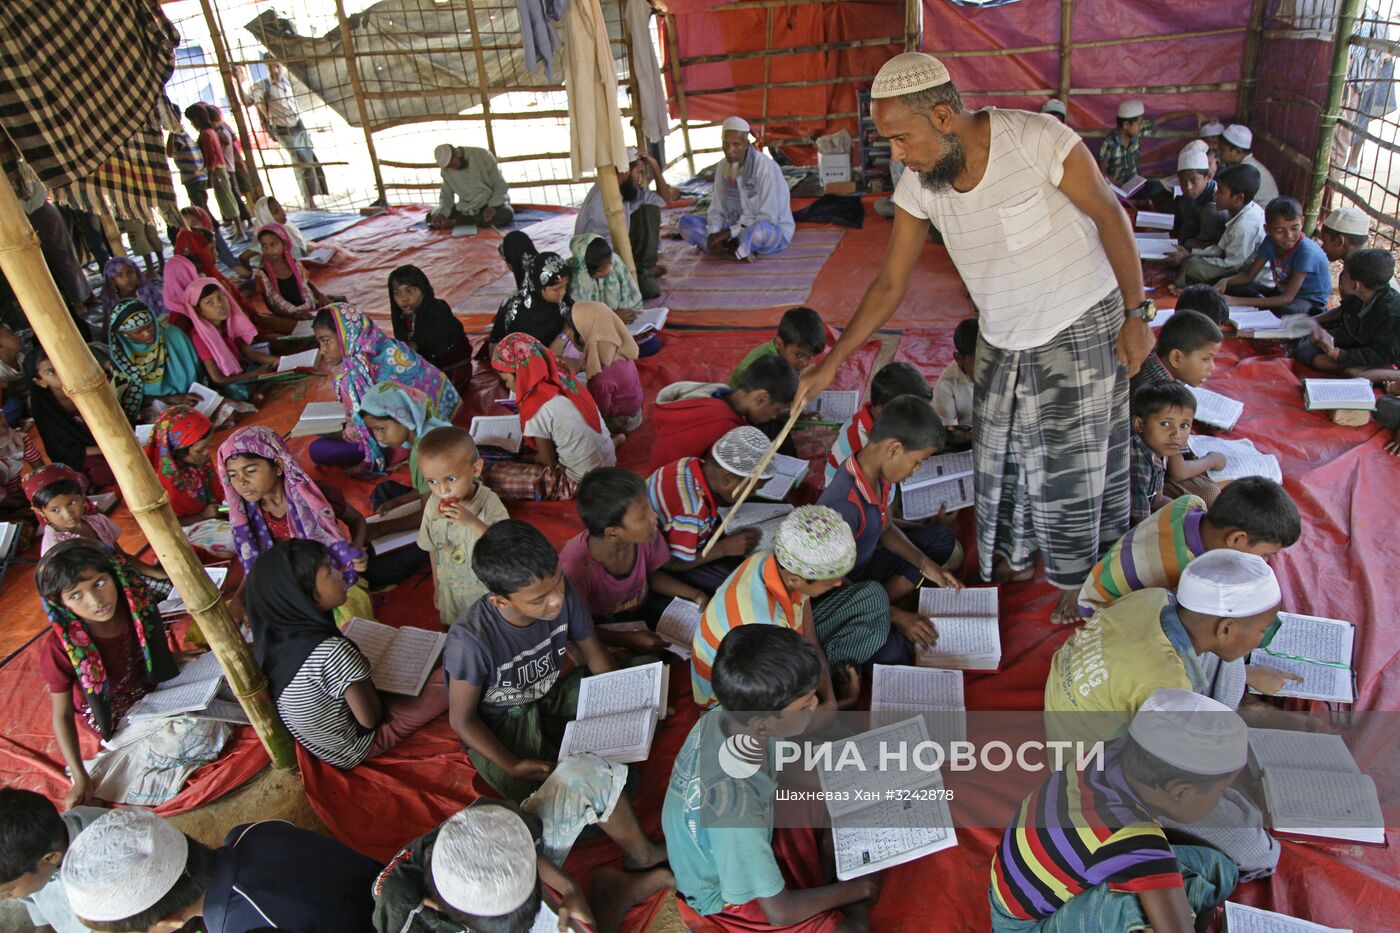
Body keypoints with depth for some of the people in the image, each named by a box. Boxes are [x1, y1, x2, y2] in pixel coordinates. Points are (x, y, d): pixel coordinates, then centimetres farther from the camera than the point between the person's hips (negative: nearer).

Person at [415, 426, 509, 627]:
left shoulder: (489, 503, -27)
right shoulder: (433, 505, -13)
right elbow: (433, 548, 3)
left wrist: (473, 522, -46)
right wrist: (437, 585, 13)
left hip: (488, 593, -4)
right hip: (451, 593, 4)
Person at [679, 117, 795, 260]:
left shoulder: (765, 168, -20)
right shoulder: (723, 167, 0)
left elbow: (768, 218, -23)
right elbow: (716, 209, 4)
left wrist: (729, 232, -25)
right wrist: (713, 233, -18)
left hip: (773, 232, -6)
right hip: (736, 230, 6)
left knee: (759, 229, -43)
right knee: (686, 222, -7)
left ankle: (732, 248, -12)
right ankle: (737, 248, -17)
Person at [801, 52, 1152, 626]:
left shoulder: (1036, 139, -26)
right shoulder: (918, 186, -11)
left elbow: (1110, 216, -14)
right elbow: (890, 284, -4)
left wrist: (1136, 313, -9)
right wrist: (833, 361, -9)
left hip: (1081, 328, -4)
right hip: (1001, 340, 5)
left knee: (1075, 465, 5)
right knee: (1000, 459, 14)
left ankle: (1081, 579, 29)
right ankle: (1014, 560, 38)